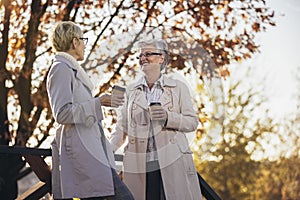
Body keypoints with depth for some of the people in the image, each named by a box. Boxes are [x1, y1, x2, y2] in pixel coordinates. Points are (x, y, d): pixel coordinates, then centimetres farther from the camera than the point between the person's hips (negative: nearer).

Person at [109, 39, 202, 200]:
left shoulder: (178, 88, 8)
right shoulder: (131, 90, 15)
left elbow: (192, 122, 5)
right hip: (139, 166, 2)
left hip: (172, 162, -2)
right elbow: (121, 128, 14)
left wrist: (168, 118, -13)